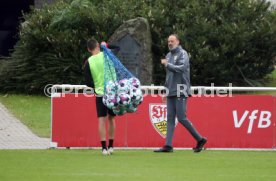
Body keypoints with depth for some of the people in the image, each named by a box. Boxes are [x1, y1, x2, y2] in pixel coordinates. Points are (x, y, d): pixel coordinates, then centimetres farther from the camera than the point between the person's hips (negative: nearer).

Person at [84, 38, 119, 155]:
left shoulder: (88, 62, -4)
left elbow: (88, 83, -2)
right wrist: (106, 46, 11)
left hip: (100, 93, -1)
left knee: (102, 120, 0)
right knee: (111, 118, 12)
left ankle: (104, 148, -8)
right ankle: (111, 146, 13)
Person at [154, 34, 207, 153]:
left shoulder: (182, 54, -5)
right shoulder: (169, 55, 19)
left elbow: (182, 68, -20)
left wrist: (167, 64, -14)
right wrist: (166, 90, 23)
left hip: (180, 91, -8)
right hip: (171, 93, 8)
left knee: (181, 118, -9)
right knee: (170, 118, 2)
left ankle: (200, 139, 2)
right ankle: (168, 145, -1)